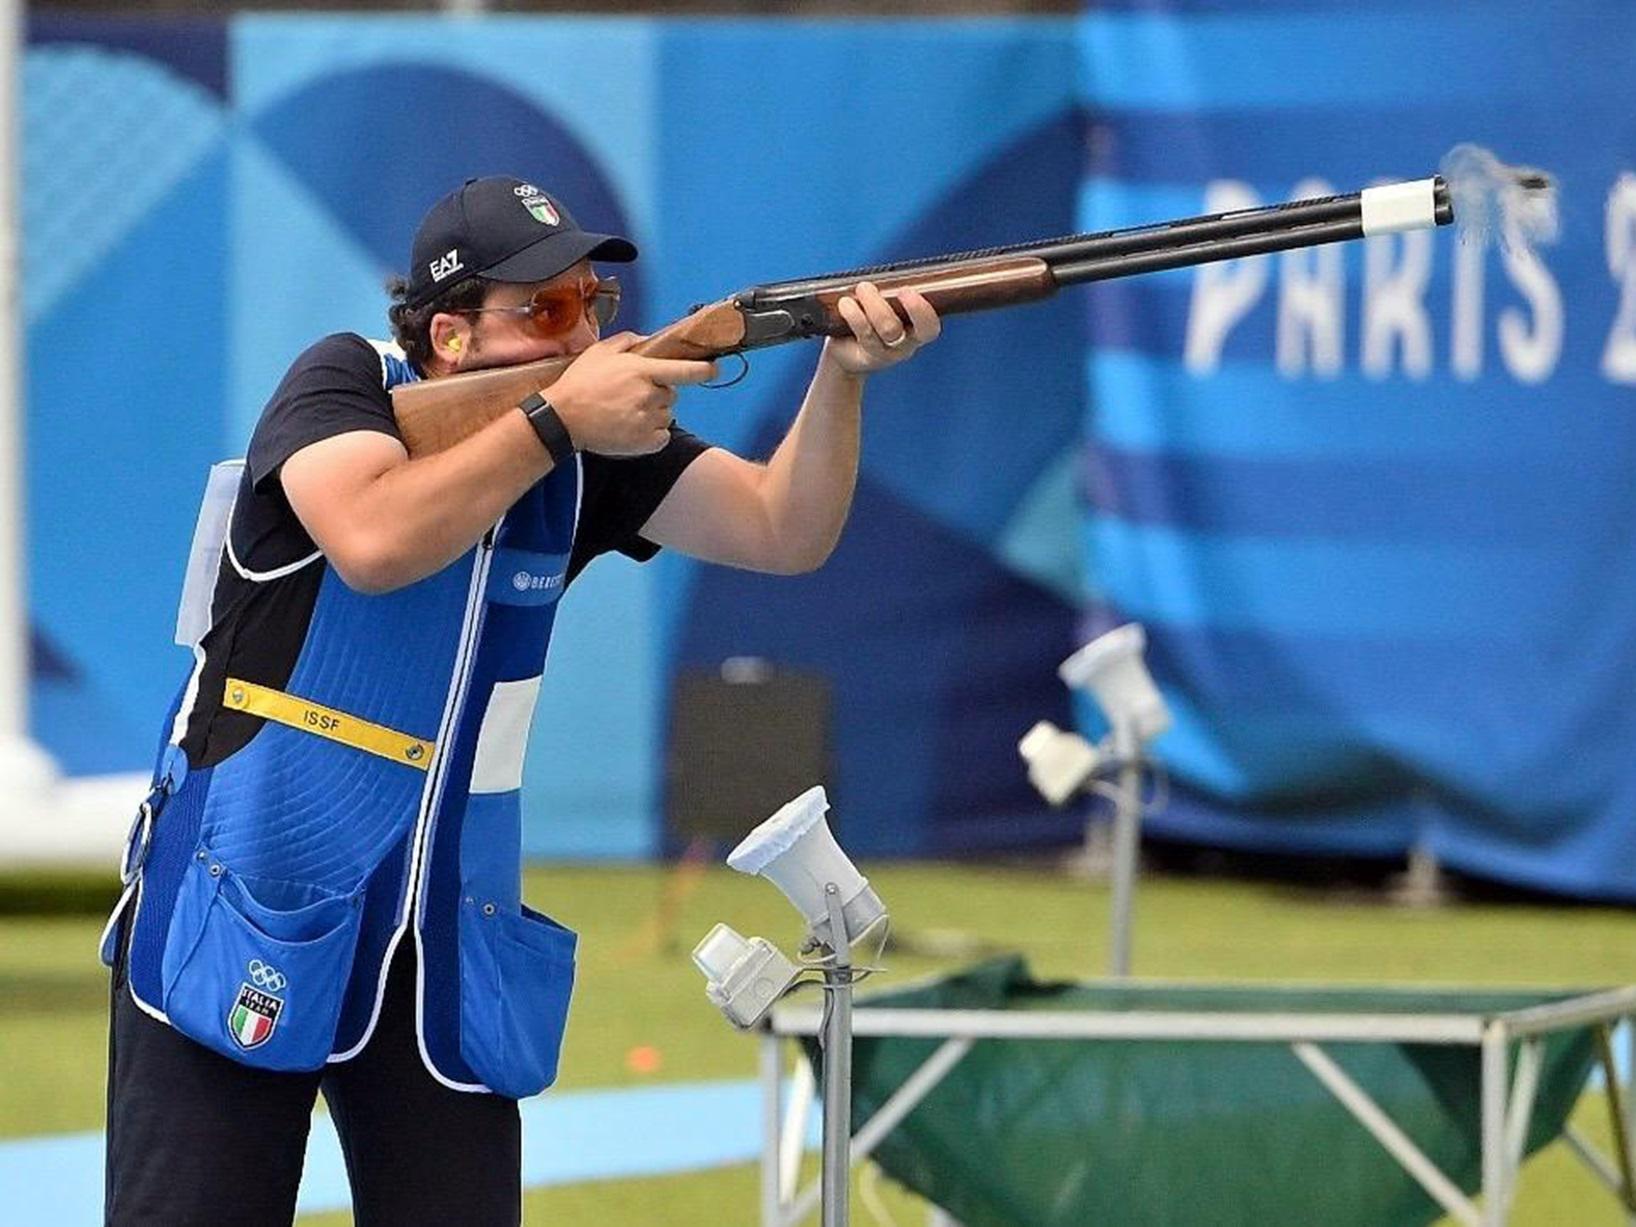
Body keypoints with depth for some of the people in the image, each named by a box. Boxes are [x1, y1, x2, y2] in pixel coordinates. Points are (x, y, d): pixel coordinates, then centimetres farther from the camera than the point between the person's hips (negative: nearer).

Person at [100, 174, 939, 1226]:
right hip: (244, 910, -4)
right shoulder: (347, 384, -9)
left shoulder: (596, 446, 4)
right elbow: (373, 541, -28)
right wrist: (557, 423, -24)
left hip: (447, 934, 4)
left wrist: (843, 375, -20)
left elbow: (783, 532, -4)